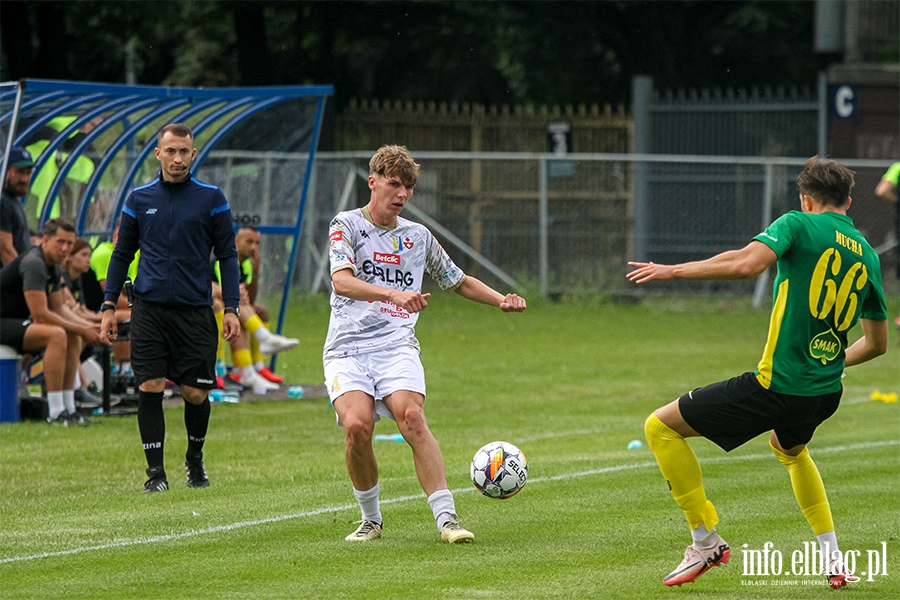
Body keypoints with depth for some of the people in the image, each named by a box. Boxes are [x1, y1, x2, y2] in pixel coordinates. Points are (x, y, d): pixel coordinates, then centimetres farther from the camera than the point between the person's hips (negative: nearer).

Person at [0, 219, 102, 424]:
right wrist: (81, 330, -17)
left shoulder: (52, 266, 11)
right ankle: (55, 412, -26)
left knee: (73, 338, 8)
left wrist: (87, 326, 0)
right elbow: (40, 315, -25)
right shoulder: (33, 263, -21)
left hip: (17, 322, 11)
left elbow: (58, 309, 17)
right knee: (56, 335, -28)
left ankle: (68, 406, 6)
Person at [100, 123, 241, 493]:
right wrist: (109, 306, 7)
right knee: (149, 388, -8)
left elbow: (227, 255, 6)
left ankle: (195, 458, 27)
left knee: (196, 393, 0)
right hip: (148, 309, 1)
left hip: (195, 310, -1)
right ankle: (155, 471, -1)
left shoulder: (211, 199, 4)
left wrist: (231, 309, -2)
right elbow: (122, 254, 15)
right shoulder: (140, 199, 8)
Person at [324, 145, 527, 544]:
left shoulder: (418, 237, 17)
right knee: (357, 425, -25)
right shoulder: (346, 225, 3)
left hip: (397, 346, 2)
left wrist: (501, 301, 13)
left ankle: (446, 518, -30)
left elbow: (458, 281, 31)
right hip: (348, 347, -2)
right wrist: (395, 294, -30)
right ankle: (370, 519, -3)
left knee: (412, 418, -25)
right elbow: (342, 281, -15)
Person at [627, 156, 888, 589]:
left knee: (660, 428, 5)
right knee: (790, 450, 41)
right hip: (827, 393, 7)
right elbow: (877, 343, 21)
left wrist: (675, 270, -15)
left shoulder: (799, 225, -6)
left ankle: (706, 543, 6)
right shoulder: (868, 256, 13)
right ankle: (834, 562, 31)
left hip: (776, 387, -7)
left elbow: (747, 263, -25)